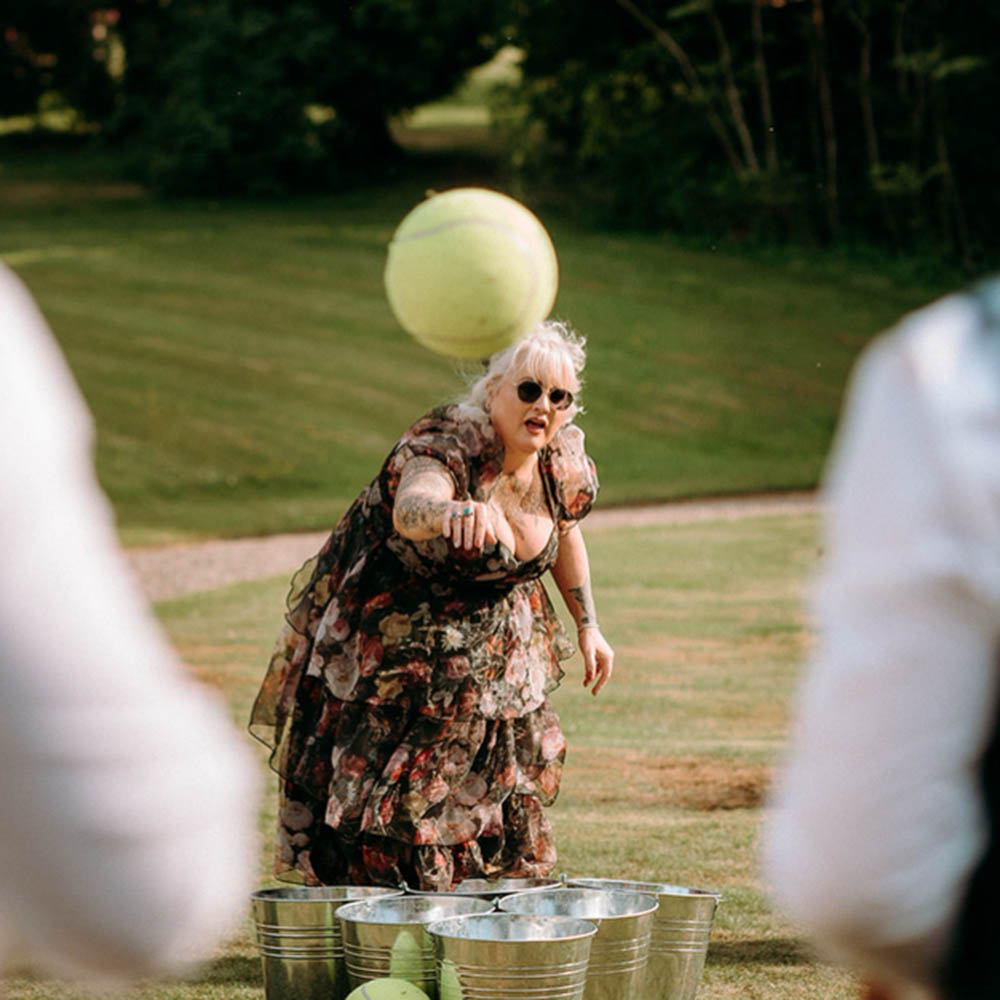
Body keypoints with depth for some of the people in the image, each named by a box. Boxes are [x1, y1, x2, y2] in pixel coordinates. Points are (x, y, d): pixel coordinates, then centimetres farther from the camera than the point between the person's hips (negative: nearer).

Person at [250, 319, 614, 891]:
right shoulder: (447, 445, -30)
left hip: (493, 648, 6)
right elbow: (409, 509, -54)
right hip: (394, 644, -6)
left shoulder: (564, 464, -9)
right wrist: (456, 512, -76)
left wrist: (589, 625, 17)